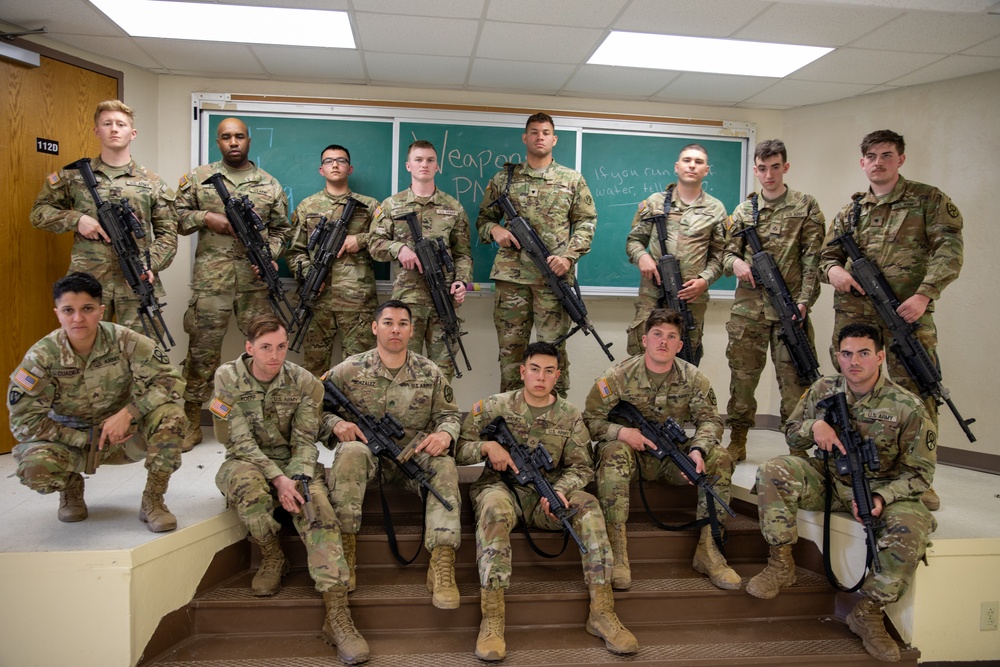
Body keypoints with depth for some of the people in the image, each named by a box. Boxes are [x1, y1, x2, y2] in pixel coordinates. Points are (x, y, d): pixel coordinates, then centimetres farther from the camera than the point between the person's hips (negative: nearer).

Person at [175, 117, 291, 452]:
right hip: (210, 280, -1)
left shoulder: (269, 184, 11)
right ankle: (192, 423, 14)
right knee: (202, 351, 3)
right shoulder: (198, 178, 8)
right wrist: (205, 218, -9)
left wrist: (269, 253, -4)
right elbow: (176, 216, 8)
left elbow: (281, 229, 14)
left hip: (255, 280, 1)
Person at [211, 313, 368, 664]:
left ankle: (338, 615, -35)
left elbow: (305, 441, -5)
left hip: (293, 463, 1)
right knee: (248, 483, -38)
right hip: (246, 461, -1)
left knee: (317, 506, -29)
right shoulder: (228, 378, -10)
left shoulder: (304, 382, -6)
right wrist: (278, 479, -28)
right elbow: (241, 441, -15)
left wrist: (297, 479, -25)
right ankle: (272, 558, -9)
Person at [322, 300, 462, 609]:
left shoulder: (429, 373, 9)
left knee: (444, 465, -30)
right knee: (351, 451, -36)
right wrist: (336, 423, -16)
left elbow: (449, 414, 12)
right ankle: (345, 546, -31)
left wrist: (445, 433, -12)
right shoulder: (350, 370, 4)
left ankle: (443, 564, -36)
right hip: (367, 451, -1)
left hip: (413, 455, 1)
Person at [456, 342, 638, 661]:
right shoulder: (494, 407, 2)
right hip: (502, 486, -2)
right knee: (494, 506, -38)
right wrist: (487, 447, -18)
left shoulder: (570, 416, 7)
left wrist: (560, 489, -16)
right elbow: (459, 450, 3)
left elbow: (581, 466, 5)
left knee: (588, 505, -27)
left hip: (547, 494, 2)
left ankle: (601, 611, -23)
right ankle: (492, 619, -36)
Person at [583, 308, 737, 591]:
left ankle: (708, 549, -13)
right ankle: (616, 551, -32)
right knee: (614, 452, -36)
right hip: (631, 453, -3)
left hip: (673, 458, 3)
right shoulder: (620, 375, -11)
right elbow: (590, 419, -10)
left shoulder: (692, 378, -2)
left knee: (719, 458, -20)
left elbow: (710, 419, -7)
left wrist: (698, 449, -28)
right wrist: (622, 432, -29)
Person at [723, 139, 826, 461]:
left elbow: (812, 260, -2)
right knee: (742, 375, 8)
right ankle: (736, 442, 21)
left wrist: (804, 300, -13)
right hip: (747, 309, 3)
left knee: (794, 379, -1)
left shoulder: (806, 207, 4)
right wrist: (735, 263, -11)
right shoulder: (744, 211, 12)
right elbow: (727, 253, 13)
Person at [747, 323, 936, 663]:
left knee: (913, 527, -32)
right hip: (828, 480, 2)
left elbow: (919, 472, -9)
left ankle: (868, 611, -12)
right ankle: (781, 564, -10)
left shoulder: (907, 407, -12)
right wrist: (814, 426, -18)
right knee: (773, 471, -24)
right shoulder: (823, 390, -2)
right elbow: (791, 434, 7)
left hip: (882, 489, -2)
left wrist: (881, 497, -26)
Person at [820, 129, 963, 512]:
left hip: (908, 315, -3)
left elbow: (948, 250, -4)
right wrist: (833, 269, -8)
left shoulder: (928, 200, 6)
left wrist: (924, 295, -17)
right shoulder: (850, 212, 16)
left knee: (917, 397, -3)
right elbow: (827, 255, 17)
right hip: (853, 317, 3)